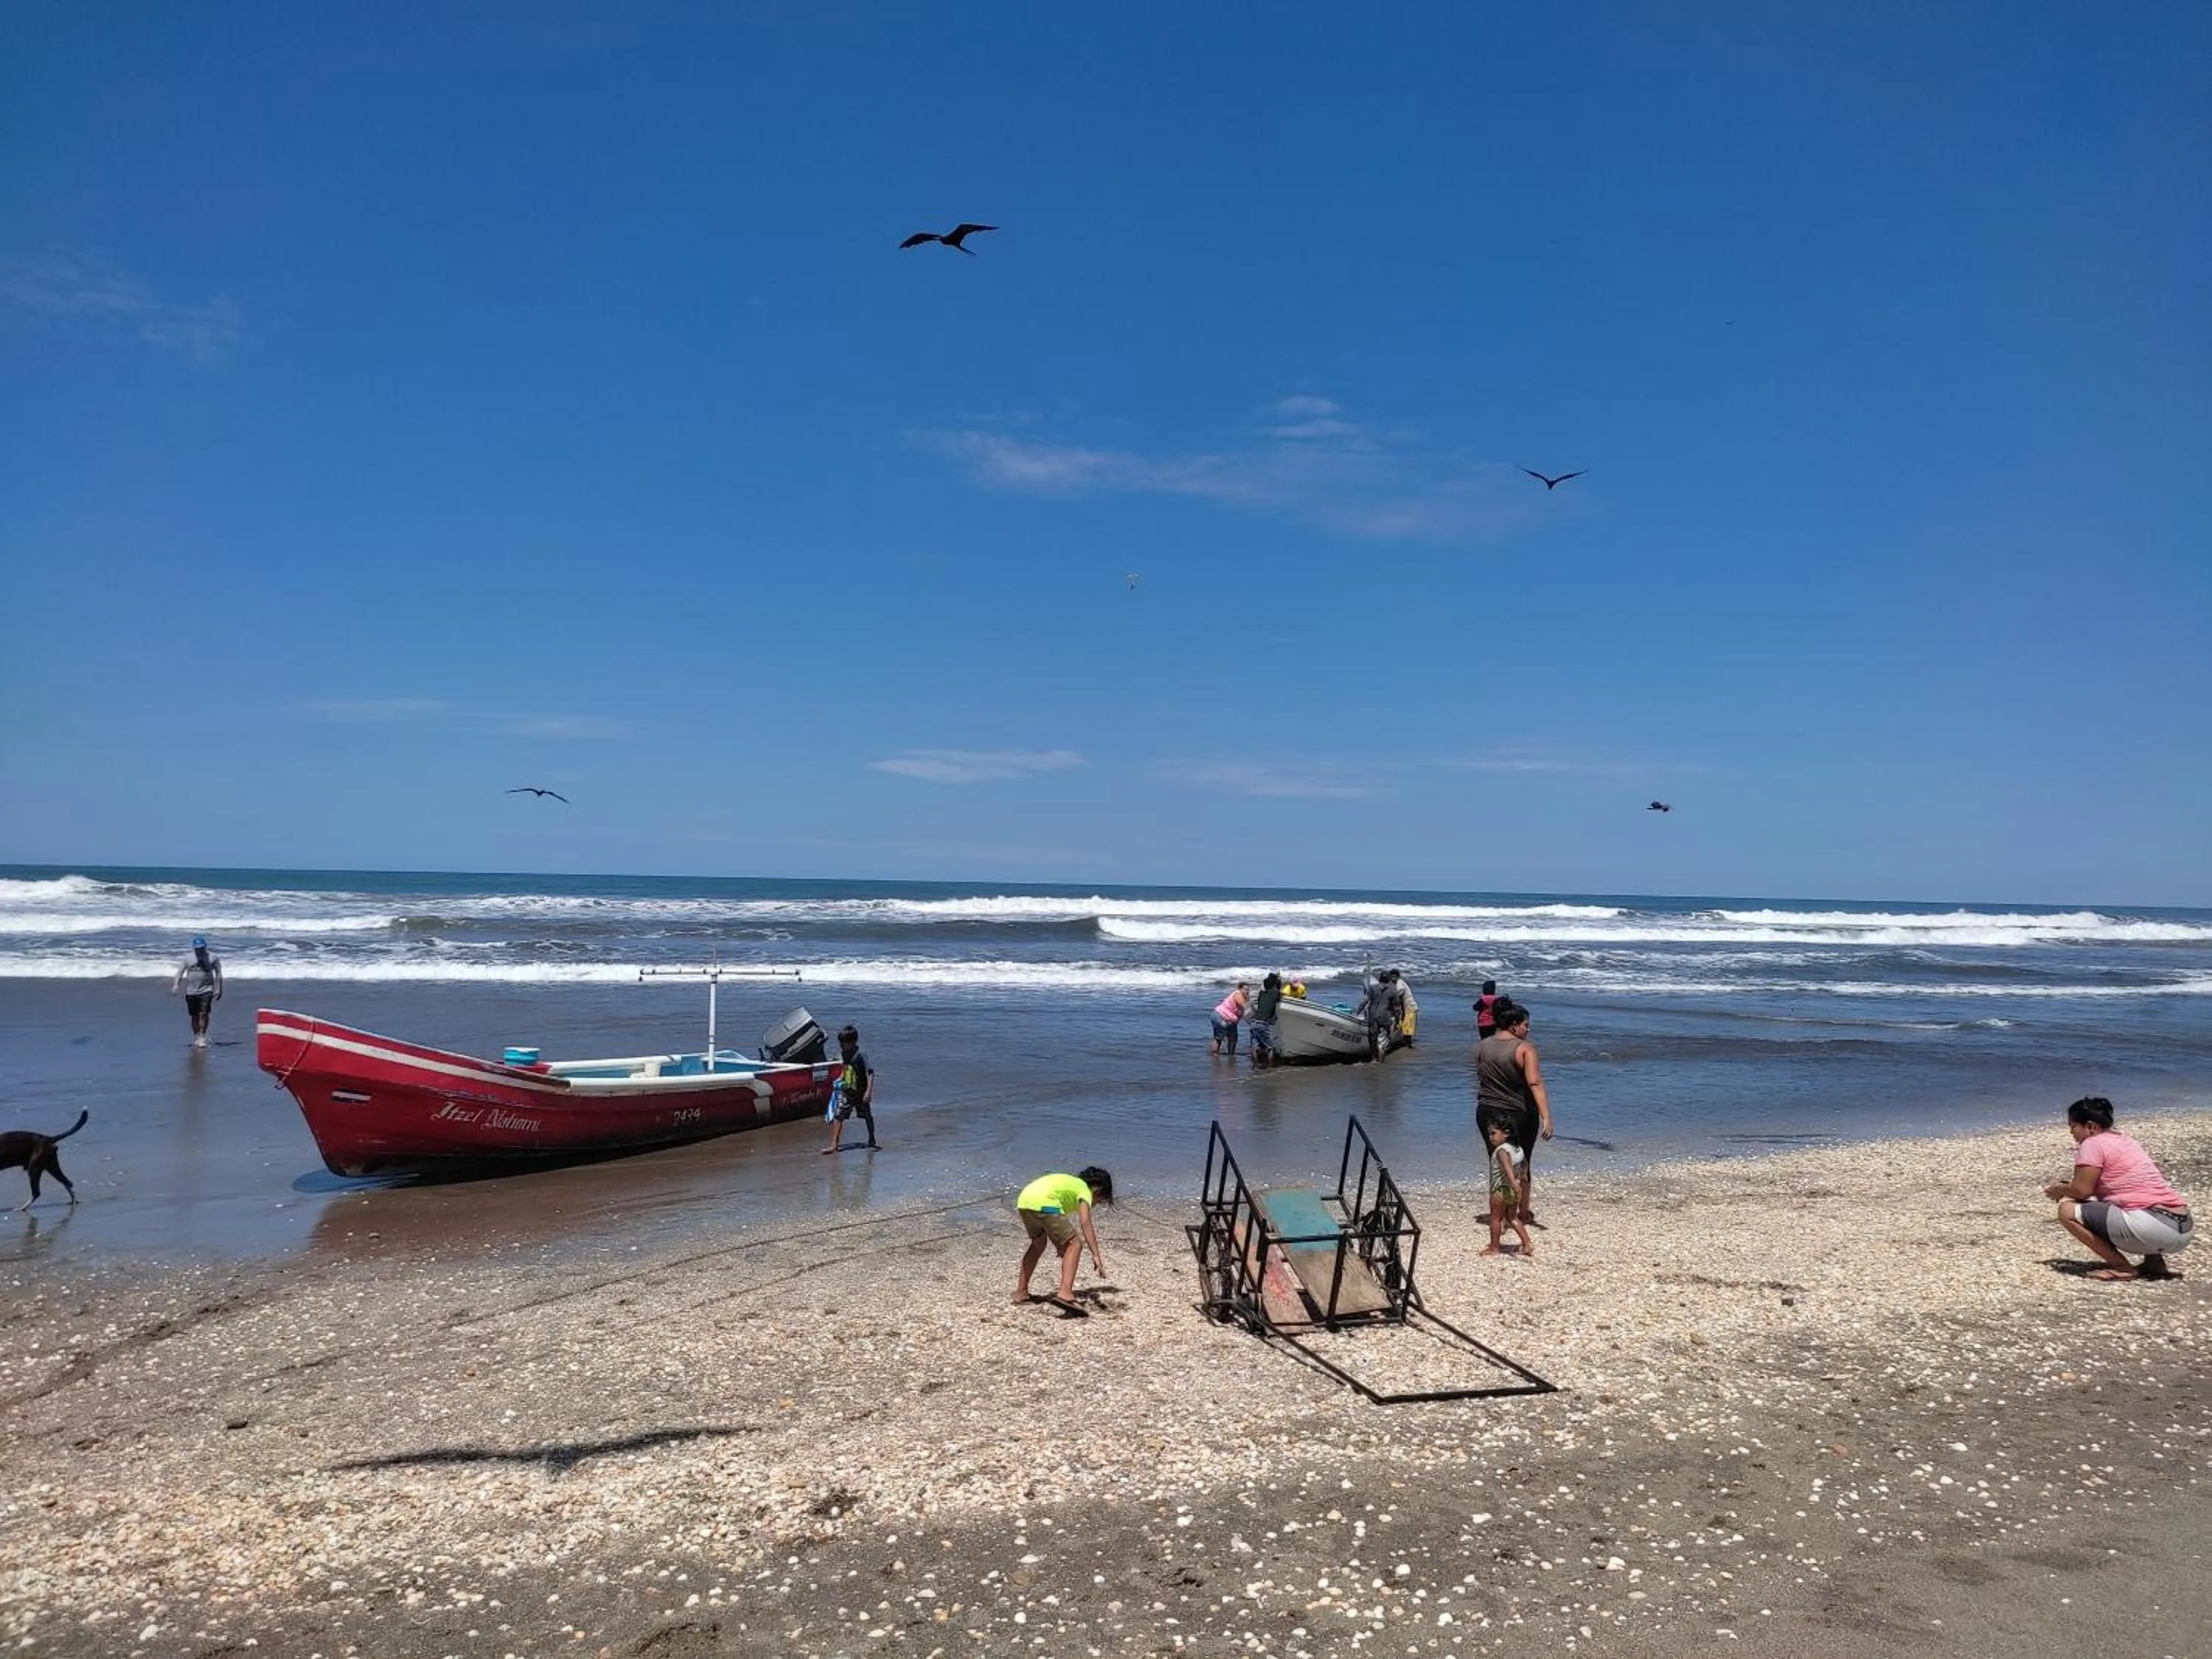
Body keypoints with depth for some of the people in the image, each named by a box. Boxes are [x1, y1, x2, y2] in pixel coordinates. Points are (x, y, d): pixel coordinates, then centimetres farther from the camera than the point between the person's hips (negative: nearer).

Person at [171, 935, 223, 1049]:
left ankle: (202, 1037, -12)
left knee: (203, 1014, -13)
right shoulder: (188, 958, 9)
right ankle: (196, 1037, 19)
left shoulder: (213, 958, 1)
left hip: (206, 991, -3)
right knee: (194, 1016, 8)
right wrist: (175, 986, 3)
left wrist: (218, 990, -1)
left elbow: (218, 974, 3)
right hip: (191, 991, 3)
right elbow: (181, 972, 13)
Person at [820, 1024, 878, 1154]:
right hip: (846, 1092, 5)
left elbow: (870, 1073, -21)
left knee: (868, 1117, 12)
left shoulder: (861, 1056, -20)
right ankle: (833, 1144, -5)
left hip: (861, 1093, -5)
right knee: (838, 1116, -6)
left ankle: (872, 1142, 29)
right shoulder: (843, 1054, 0)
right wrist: (840, 1080, 8)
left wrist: (869, 1091, -25)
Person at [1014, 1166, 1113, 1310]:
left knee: (1038, 1243, 32)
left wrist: (1060, 1245, 53)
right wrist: (1096, 1256, -7)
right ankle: (1065, 1293, -16)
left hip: (1023, 1201, 9)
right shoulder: (1085, 1190, 13)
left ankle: (1021, 1292, 34)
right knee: (1075, 1245, 1)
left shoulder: (1071, 1183, 35)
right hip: (1043, 1204, -9)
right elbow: (1086, 1223, -4)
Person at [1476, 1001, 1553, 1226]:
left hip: (1487, 1114, 3)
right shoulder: (1524, 1049, -14)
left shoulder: (1481, 1047, 2)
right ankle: (1524, 1212, 31)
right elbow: (1535, 1084, -24)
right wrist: (1546, 1117, -29)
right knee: (1522, 1164, 16)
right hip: (1520, 1116, -3)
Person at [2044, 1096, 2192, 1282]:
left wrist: (2060, 1190, 11)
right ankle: (2155, 1263, 18)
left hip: (2154, 1228, -10)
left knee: (2068, 1211, -7)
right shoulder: (2124, 1139, 21)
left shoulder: (2093, 1143, -5)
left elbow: (2082, 1190, -8)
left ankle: (2122, 1268, -3)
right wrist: (2066, 1188, 21)